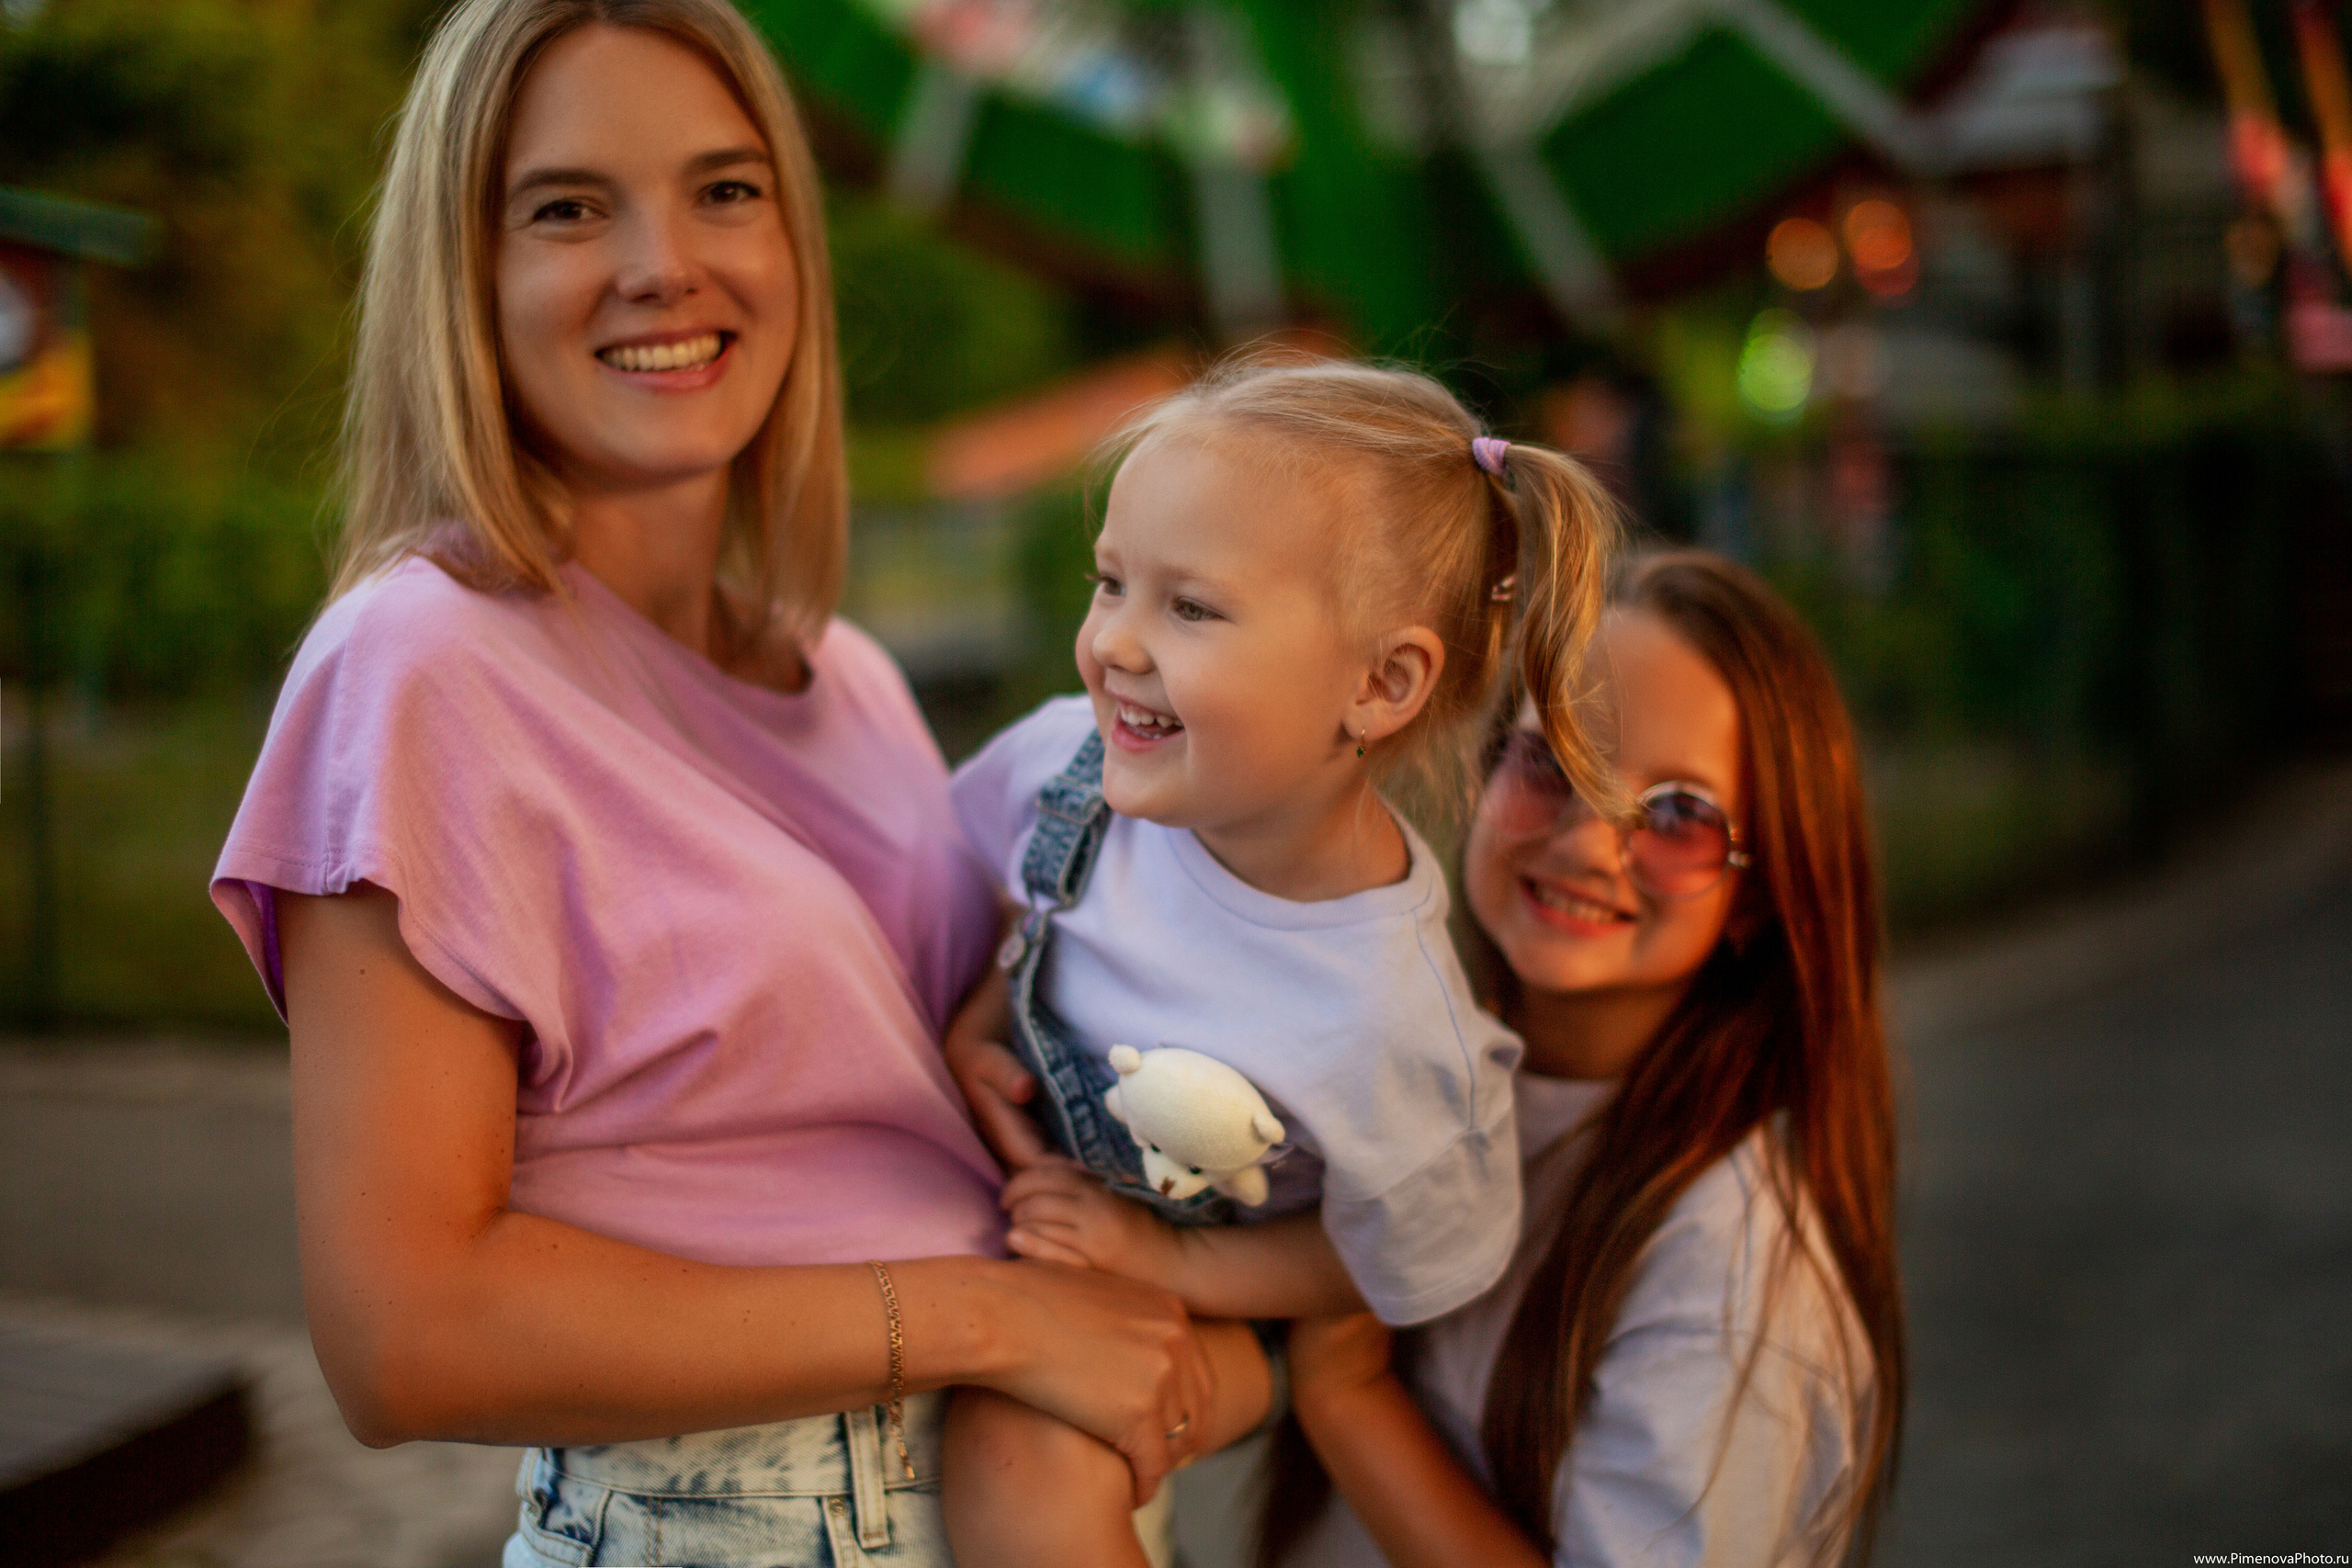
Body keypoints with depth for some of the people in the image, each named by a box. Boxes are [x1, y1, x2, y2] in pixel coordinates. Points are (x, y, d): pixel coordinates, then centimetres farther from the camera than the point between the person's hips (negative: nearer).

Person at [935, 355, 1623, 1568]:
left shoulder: (1386, 1035, -34)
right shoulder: (1071, 759, -21)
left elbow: (1417, 1269, -16)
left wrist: (1169, 1263, -20)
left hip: (1192, 1294, -5)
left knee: (1024, 1447, -30)